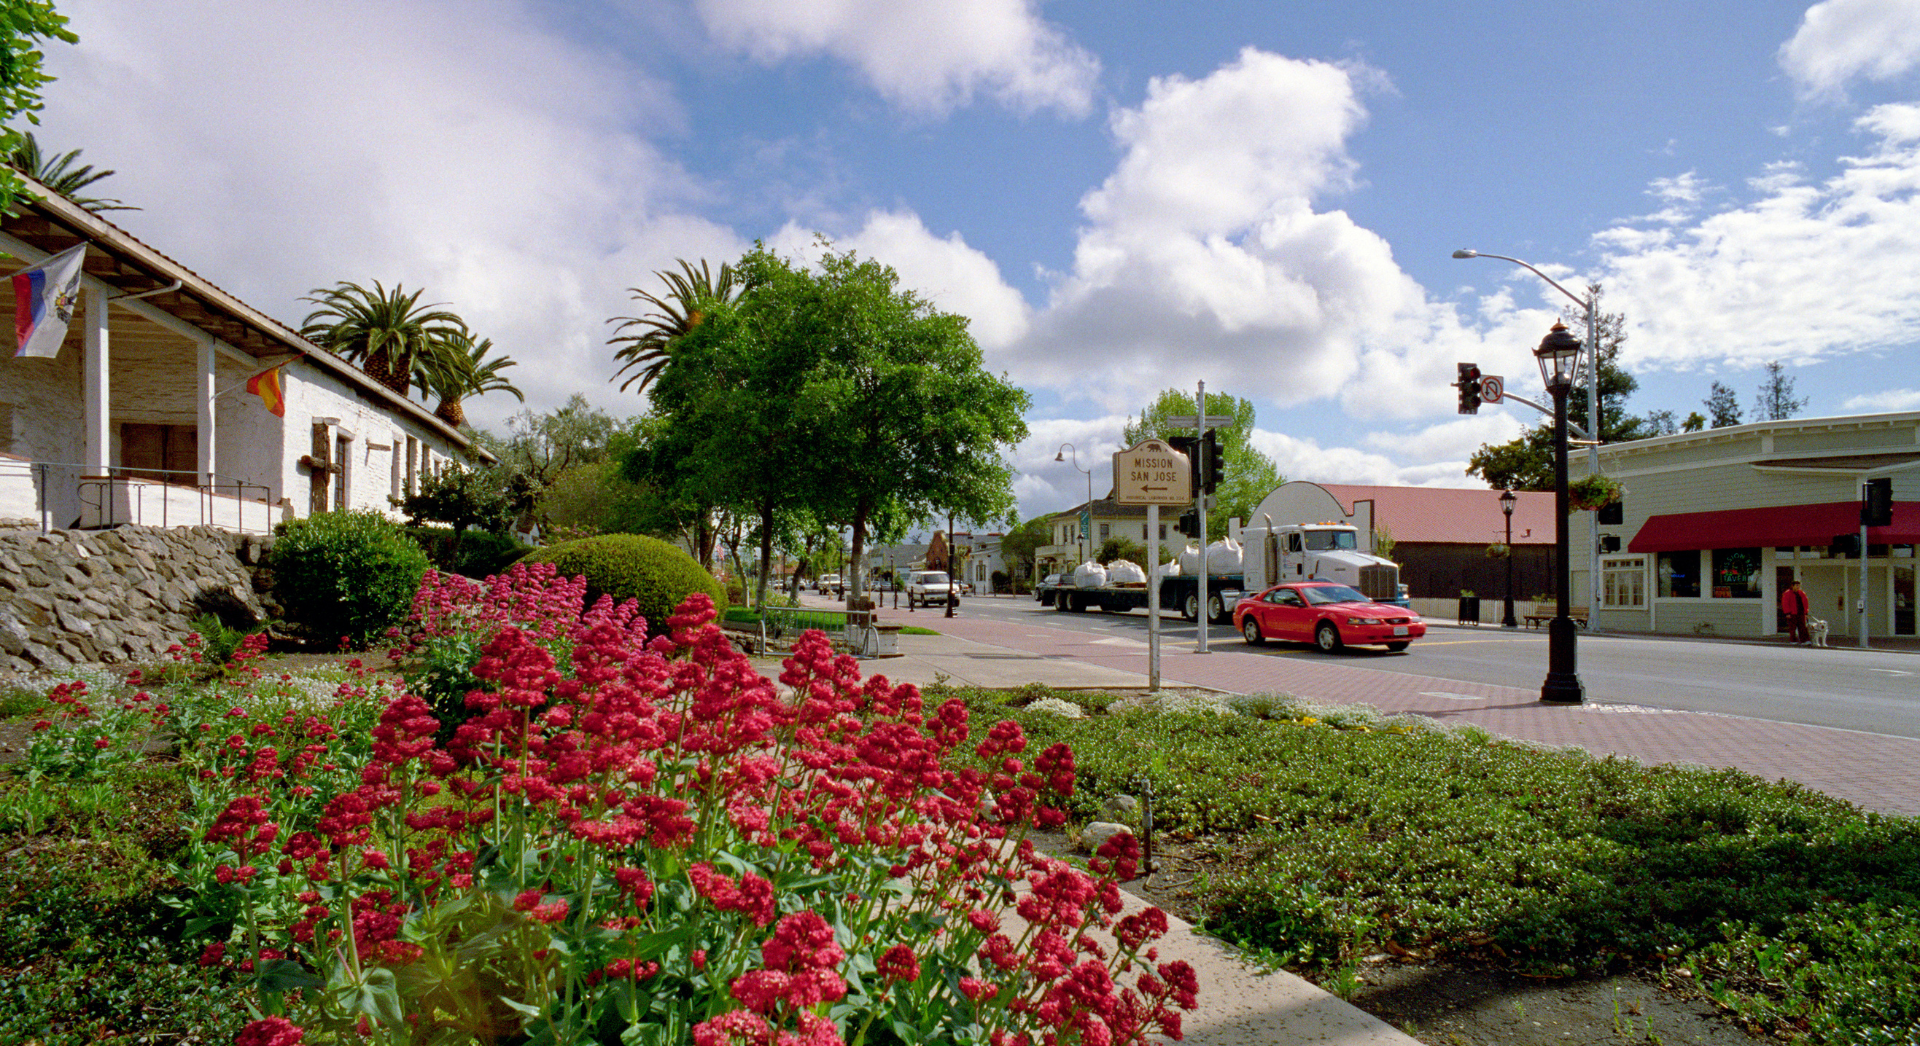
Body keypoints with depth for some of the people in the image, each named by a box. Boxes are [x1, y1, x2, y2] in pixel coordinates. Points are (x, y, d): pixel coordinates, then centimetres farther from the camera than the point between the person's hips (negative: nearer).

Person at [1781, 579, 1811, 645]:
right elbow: (1785, 604, -8)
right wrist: (1787, 613, -14)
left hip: (1801, 614, 5)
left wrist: (1805, 613, 14)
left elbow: (1805, 604, 20)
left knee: (1802, 627, 0)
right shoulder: (1787, 594, -3)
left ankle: (1804, 640, -3)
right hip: (1792, 614, -5)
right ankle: (1793, 640, 7)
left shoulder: (1802, 594, 15)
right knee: (1792, 627, -1)